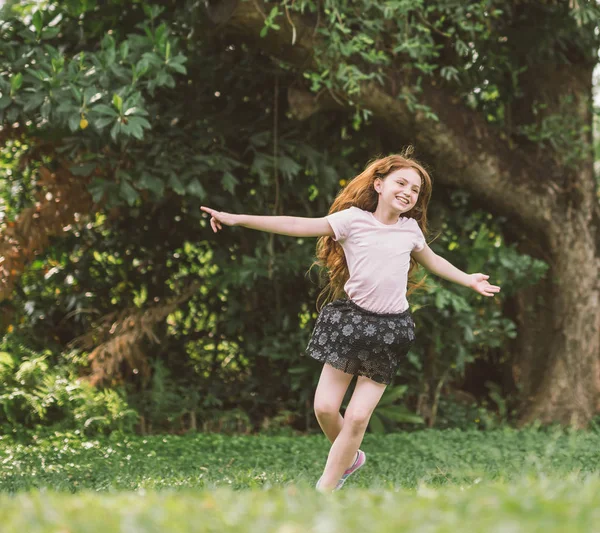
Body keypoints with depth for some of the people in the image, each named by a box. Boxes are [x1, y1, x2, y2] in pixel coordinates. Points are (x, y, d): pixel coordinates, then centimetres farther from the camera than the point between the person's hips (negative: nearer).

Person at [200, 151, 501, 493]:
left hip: (390, 329, 1)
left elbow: (432, 260, 28)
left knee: (358, 416, -5)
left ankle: (325, 489, 5)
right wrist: (237, 219, -21)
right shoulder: (353, 219, -4)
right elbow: (298, 226, -12)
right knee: (325, 407, -3)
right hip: (351, 319, -1)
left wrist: (468, 280, 34)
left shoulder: (410, 228, 6)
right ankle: (350, 458, 28)